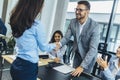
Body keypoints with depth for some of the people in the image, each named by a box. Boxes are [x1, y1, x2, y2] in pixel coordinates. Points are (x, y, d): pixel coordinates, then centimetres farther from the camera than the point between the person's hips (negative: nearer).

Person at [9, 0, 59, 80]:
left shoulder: (16, 21, 0)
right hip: (28, 67, -6)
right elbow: (43, 47, -6)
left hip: (16, 64, 7)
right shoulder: (37, 24, -21)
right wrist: (54, 45, 14)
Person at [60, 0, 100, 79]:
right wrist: (59, 44, -32)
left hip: (89, 56, -4)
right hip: (77, 54, 4)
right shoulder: (73, 22, -11)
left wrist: (82, 66, -39)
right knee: (73, 74, 16)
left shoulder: (94, 26, -28)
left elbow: (93, 48, -32)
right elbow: (66, 37, -9)